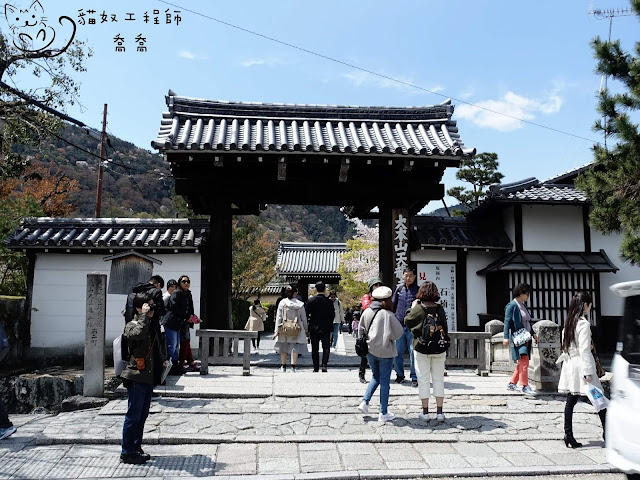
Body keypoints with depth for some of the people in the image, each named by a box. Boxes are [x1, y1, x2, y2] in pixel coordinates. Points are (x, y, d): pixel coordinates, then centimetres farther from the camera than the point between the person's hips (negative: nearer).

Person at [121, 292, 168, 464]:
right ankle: (127, 453, 10)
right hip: (136, 377, -8)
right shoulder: (132, 325, -11)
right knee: (133, 415, -1)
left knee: (142, 415, 15)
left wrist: (163, 359, 11)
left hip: (149, 377, 8)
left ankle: (136, 448, 27)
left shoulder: (154, 324, 11)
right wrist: (144, 315, -26)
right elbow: (139, 333, -36)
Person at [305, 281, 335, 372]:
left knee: (315, 349, 10)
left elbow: (307, 314, -3)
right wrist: (330, 328, 12)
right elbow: (332, 316, 0)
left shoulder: (310, 300, -6)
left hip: (314, 328, 1)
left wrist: (307, 329, 5)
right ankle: (324, 365, -9)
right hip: (325, 328, 0)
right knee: (326, 347, 7)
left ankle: (316, 368, 12)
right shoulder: (329, 301, -5)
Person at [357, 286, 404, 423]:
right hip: (385, 351, -5)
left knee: (375, 377, 23)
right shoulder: (387, 315, -17)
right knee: (385, 381, 5)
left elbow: (361, 331, 8)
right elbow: (399, 332, -11)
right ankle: (383, 413, 11)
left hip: (370, 350, 5)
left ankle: (365, 401, 11)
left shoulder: (367, 312, 0)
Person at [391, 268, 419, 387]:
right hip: (399, 325, 3)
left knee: (413, 351, -4)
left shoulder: (418, 290, 2)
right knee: (398, 351, 8)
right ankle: (400, 375, 22)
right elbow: (393, 305, 17)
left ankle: (414, 377, 5)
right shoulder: (399, 289, 10)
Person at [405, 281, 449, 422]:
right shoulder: (440, 309, -1)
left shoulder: (418, 309, -11)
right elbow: (445, 327, 6)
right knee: (438, 380, 10)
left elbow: (407, 321, 3)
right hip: (439, 349, 3)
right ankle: (439, 412, 12)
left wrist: (412, 307, 14)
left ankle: (425, 412, 11)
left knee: (423, 380, 6)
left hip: (422, 349, -3)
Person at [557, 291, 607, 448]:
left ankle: (568, 435, 7)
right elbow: (584, 349, -18)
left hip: (569, 364, 8)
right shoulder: (584, 323, -14)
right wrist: (588, 372, -17)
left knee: (571, 401, 7)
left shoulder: (568, 322, 9)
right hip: (581, 365, -8)